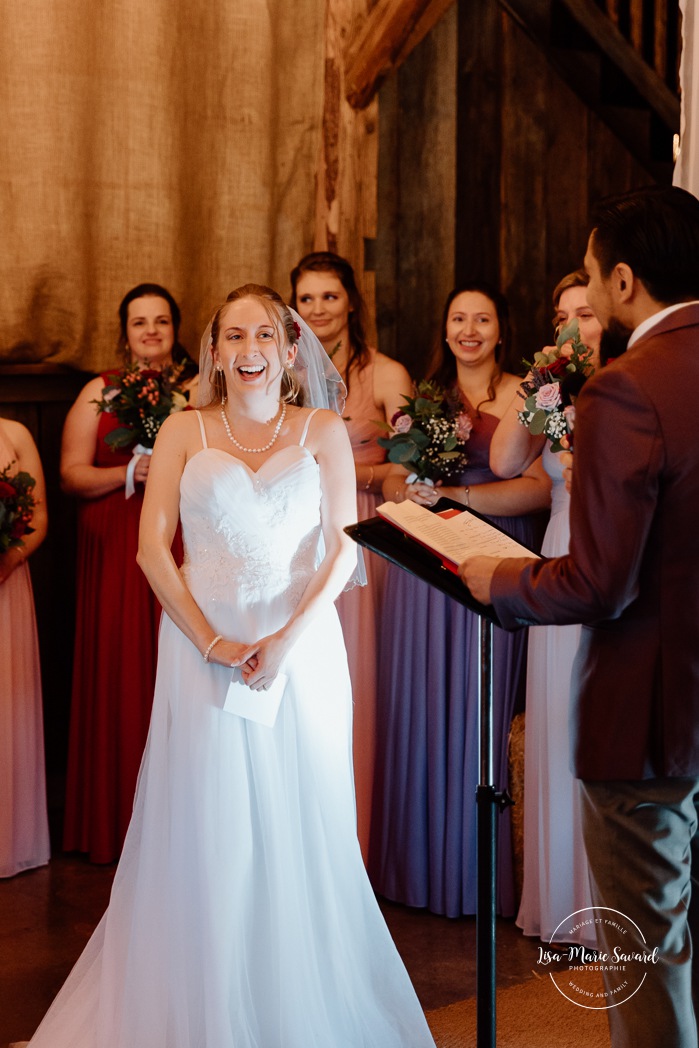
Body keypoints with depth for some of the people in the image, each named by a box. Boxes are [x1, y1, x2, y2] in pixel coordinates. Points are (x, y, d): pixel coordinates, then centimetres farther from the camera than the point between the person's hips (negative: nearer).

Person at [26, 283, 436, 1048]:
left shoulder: (324, 432, 7)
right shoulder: (183, 432, 7)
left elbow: (344, 546, 1)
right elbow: (153, 548, 0)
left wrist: (288, 638, -12)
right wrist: (213, 644, -11)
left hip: (301, 647, 0)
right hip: (203, 647, 0)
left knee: (299, 826, 4)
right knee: (204, 829, 2)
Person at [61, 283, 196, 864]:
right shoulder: (100, 392, 7)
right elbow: (72, 474, 2)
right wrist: (131, 473, -13)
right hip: (118, 556, 0)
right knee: (121, 678, -1)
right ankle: (119, 817, 9)